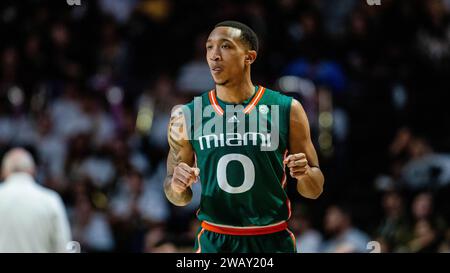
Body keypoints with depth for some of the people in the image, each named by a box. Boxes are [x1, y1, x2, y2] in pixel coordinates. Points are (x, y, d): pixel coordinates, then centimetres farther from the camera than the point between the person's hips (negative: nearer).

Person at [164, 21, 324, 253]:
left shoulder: (288, 110, -3)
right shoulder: (186, 116, 0)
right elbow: (179, 198, 8)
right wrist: (176, 186, -14)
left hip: (273, 242, 0)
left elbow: (314, 190, 4)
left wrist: (305, 174, -18)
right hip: (214, 242, 0)